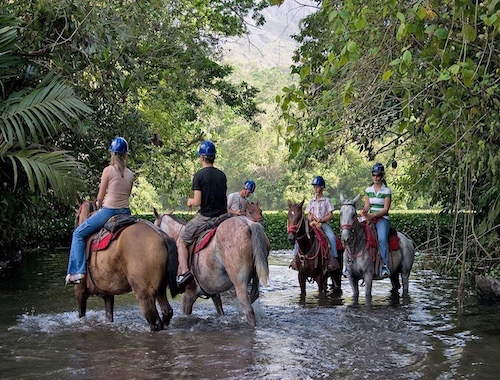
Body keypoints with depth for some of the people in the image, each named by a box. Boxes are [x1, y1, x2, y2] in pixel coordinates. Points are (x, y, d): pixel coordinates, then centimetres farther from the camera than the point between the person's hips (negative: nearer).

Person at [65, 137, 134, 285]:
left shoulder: (108, 170, -9)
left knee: (78, 233, 7)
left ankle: (77, 271, -1)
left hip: (109, 210, -5)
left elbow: (100, 197, -5)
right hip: (126, 211, 6)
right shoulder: (130, 174, 6)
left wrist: (99, 207, 15)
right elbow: (127, 195, 13)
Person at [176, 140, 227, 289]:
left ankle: (183, 272, -8)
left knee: (181, 241, 7)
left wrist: (190, 201, 8)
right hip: (222, 217, 6)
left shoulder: (199, 175, -10)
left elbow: (197, 201, -14)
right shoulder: (222, 175, 9)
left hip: (204, 217, -6)